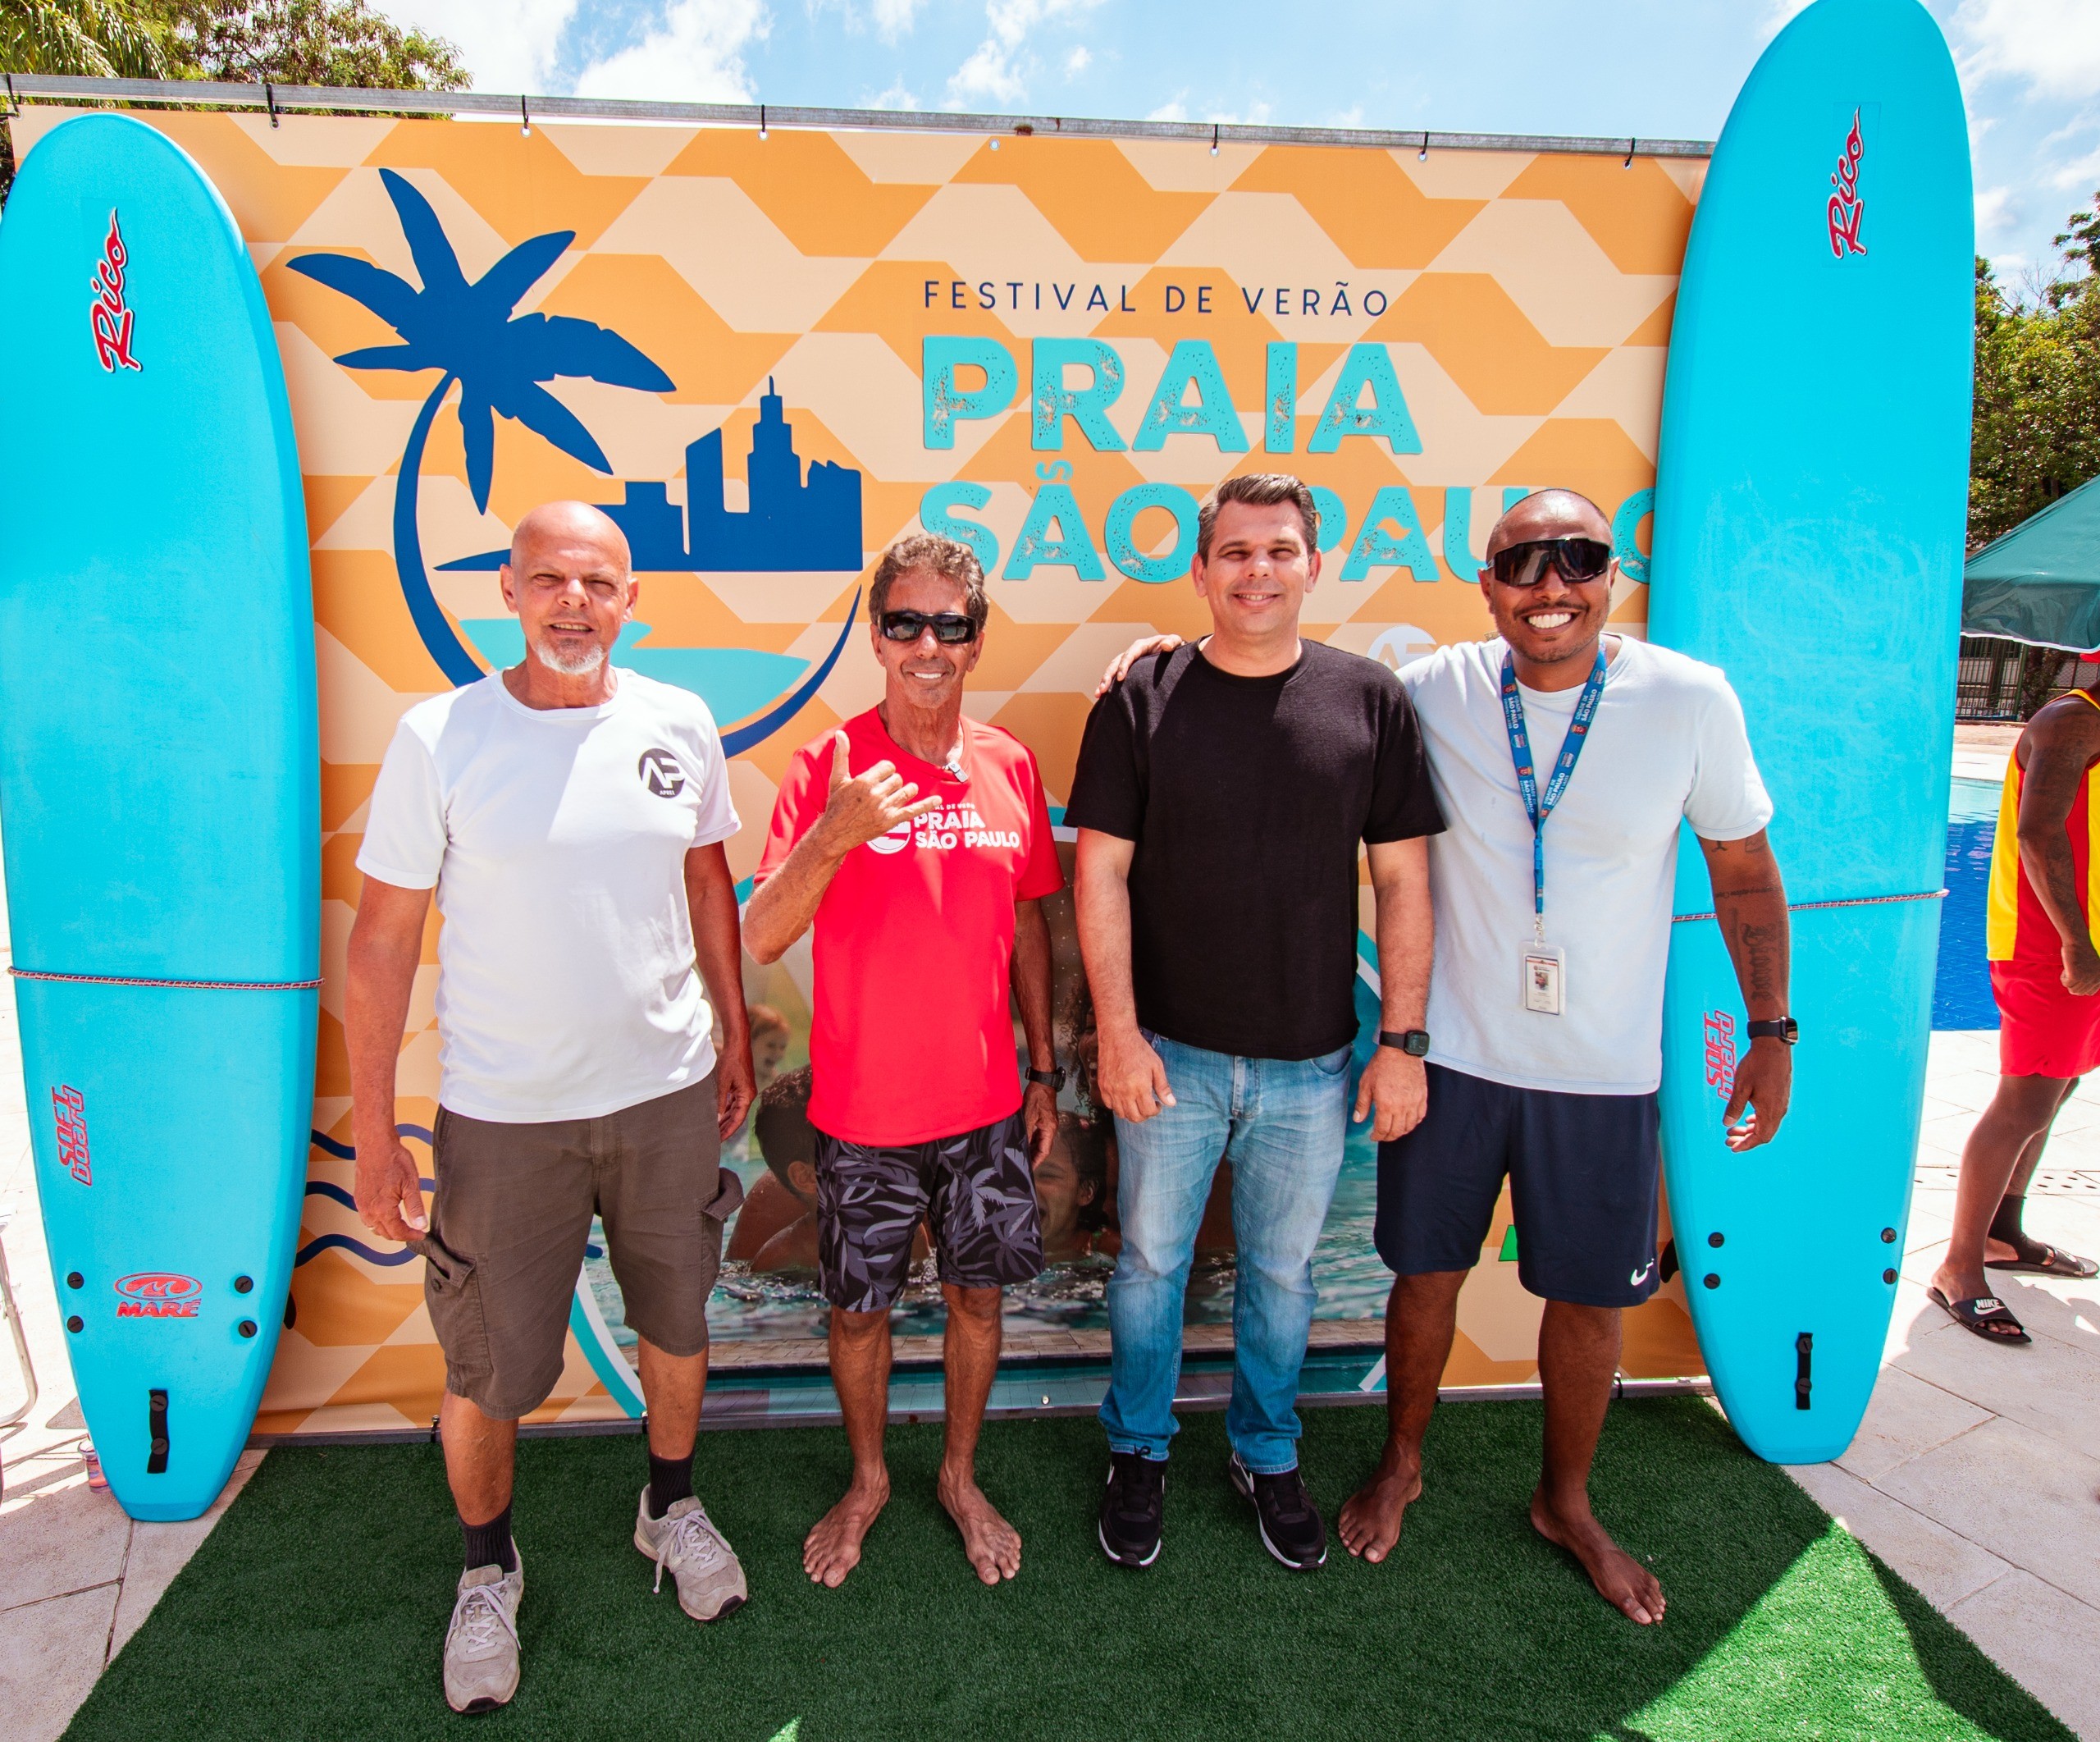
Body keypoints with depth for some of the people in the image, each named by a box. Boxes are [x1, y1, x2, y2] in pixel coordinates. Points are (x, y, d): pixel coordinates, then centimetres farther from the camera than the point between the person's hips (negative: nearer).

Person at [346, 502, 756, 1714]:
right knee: (492, 1367, 11)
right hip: (501, 1112, -2)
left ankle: (671, 1505, 47)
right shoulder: (440, 738, -10)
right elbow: (385, 937, -6)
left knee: (678, 1320, 19)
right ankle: (489, 1569, 41)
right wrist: (374, 1128, -5)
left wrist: (736, 1039, 11)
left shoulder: (680, 725, -3)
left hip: (668, 1089, 3)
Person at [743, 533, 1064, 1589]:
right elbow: (761, 939, -17)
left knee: (977, 1294, 17)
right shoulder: (827, 767, -12)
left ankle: (961, 1477, 43)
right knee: (859, 1307, 15)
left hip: (985, 1103, 3)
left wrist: (1043, 1070, 10)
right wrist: (833, 835, -34)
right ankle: (868, 1480, 43)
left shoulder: (1009, 767, -1)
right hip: (864, 1107, -2)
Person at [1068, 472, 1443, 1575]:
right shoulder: (1140, 700, -5)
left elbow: (1402, 880, 1)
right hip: (1169, 1054, -1)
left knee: (1282, 1272, 17)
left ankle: (1267, 1455, 42)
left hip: (1311, 1065, 1)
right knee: (1150, 1261, 14)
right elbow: (1101, 871, -5)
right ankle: (1138, 1454, 39)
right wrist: (1117, 1031, -10)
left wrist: (1402, 1041, -1)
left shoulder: (1371, 700, -2)